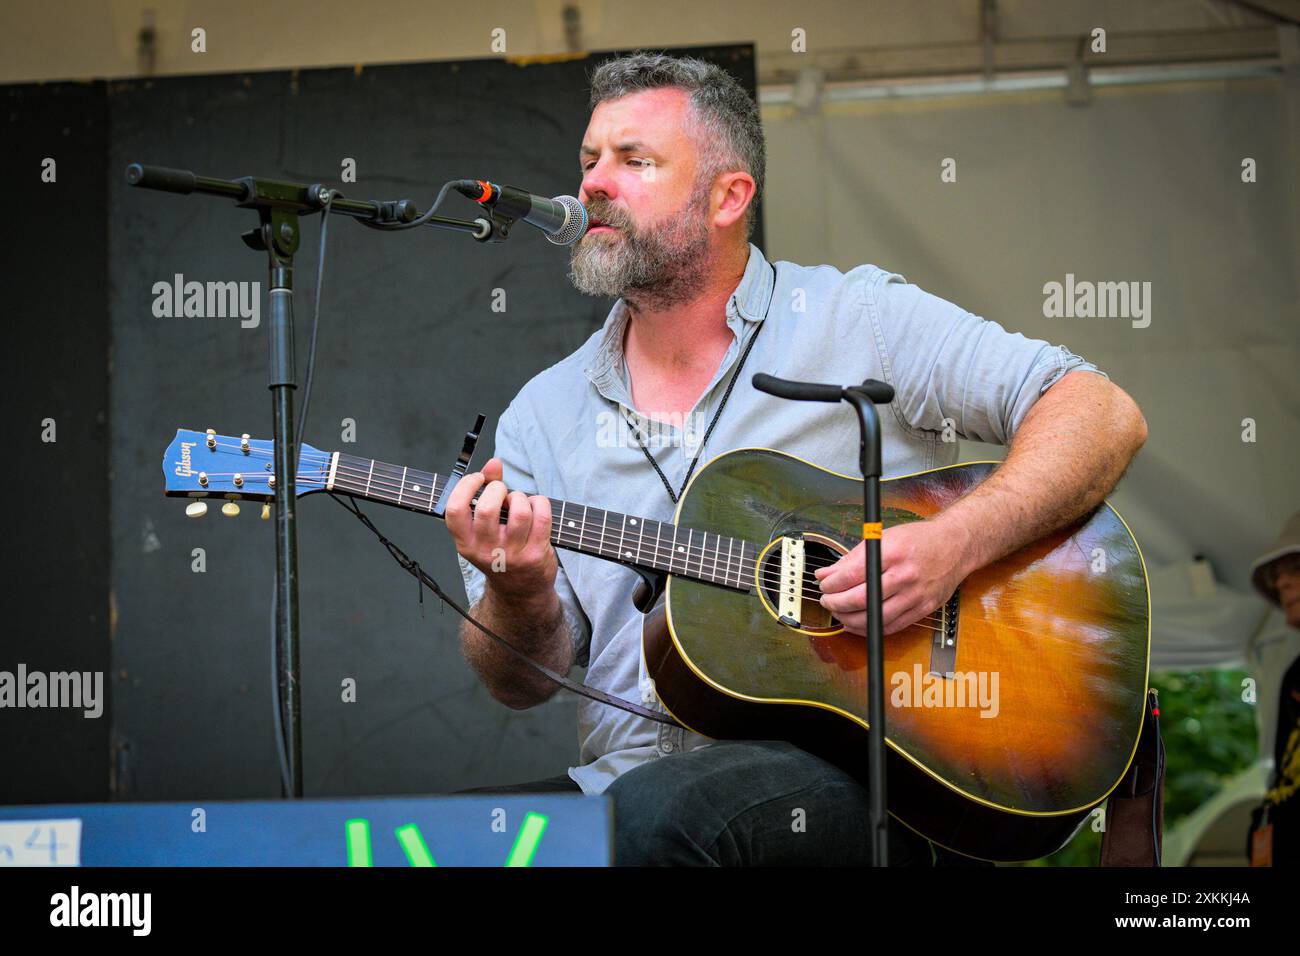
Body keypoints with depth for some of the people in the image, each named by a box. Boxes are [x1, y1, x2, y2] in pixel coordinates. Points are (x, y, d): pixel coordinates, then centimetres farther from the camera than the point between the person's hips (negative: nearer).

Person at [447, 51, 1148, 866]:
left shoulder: (856, 320, 3)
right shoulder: (546, 415, 14)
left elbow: (1105, 416, -3)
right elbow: (523, 683, 9)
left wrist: (954, 546, -17)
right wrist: (519, 594, -14)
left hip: (852, 775, -4)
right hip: (629, 782, 4)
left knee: (663, 814, -34)